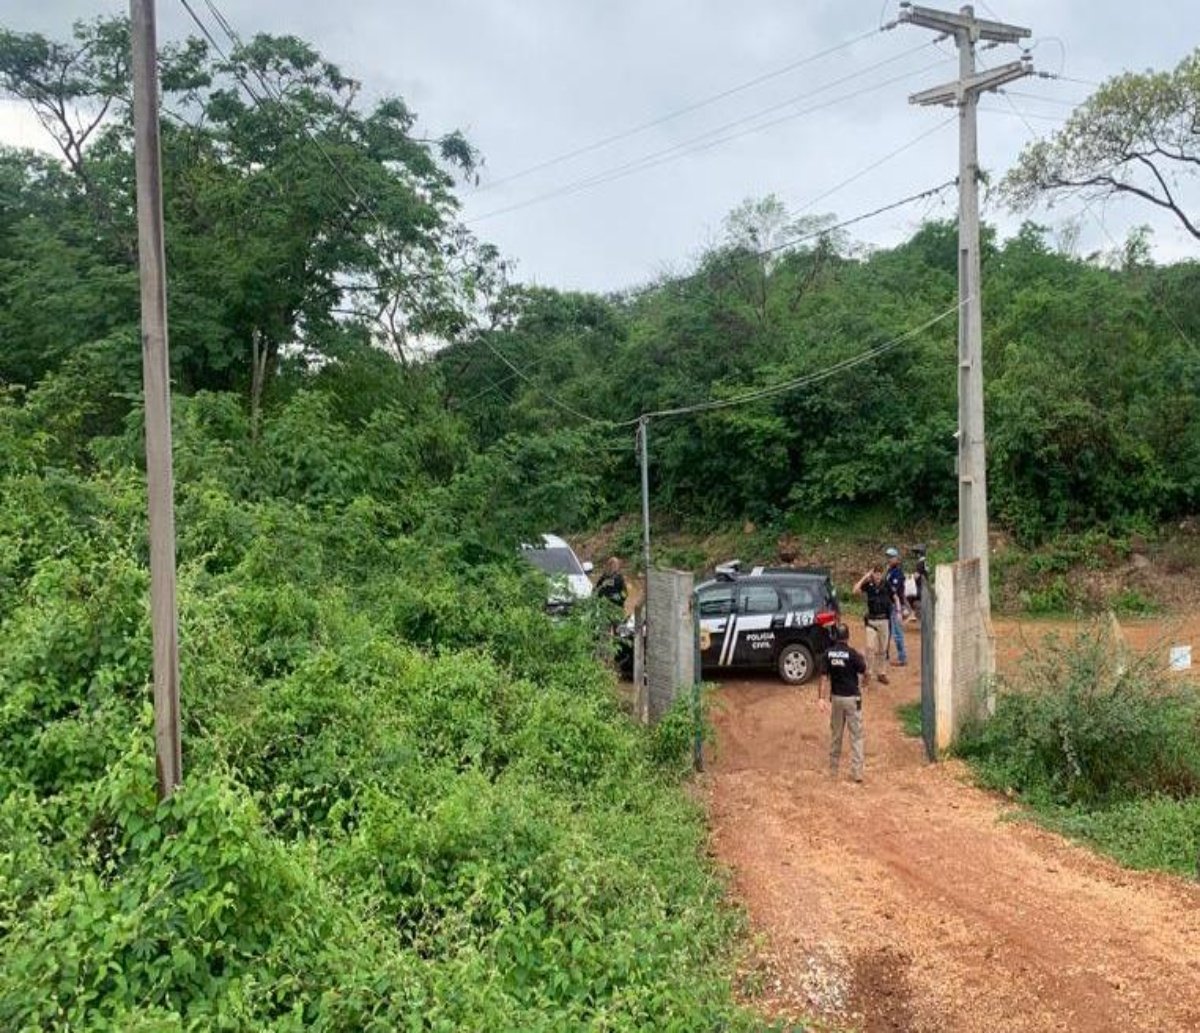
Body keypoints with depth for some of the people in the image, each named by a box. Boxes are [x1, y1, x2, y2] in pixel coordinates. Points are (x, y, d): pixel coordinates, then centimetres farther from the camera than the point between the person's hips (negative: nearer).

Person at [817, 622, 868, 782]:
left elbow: (824, 677, -6)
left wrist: (822, 697, -6)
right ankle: (856, 772, -3)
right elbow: (864, 673, -5)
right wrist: (861, 660, 15)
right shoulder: (852, 653, -15)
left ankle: (833, 770, 22)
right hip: (852, 698, -4)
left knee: (835, 735, 15)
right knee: (856, 736, 1)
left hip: (836, 698, 4)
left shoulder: (828, 653, -4)